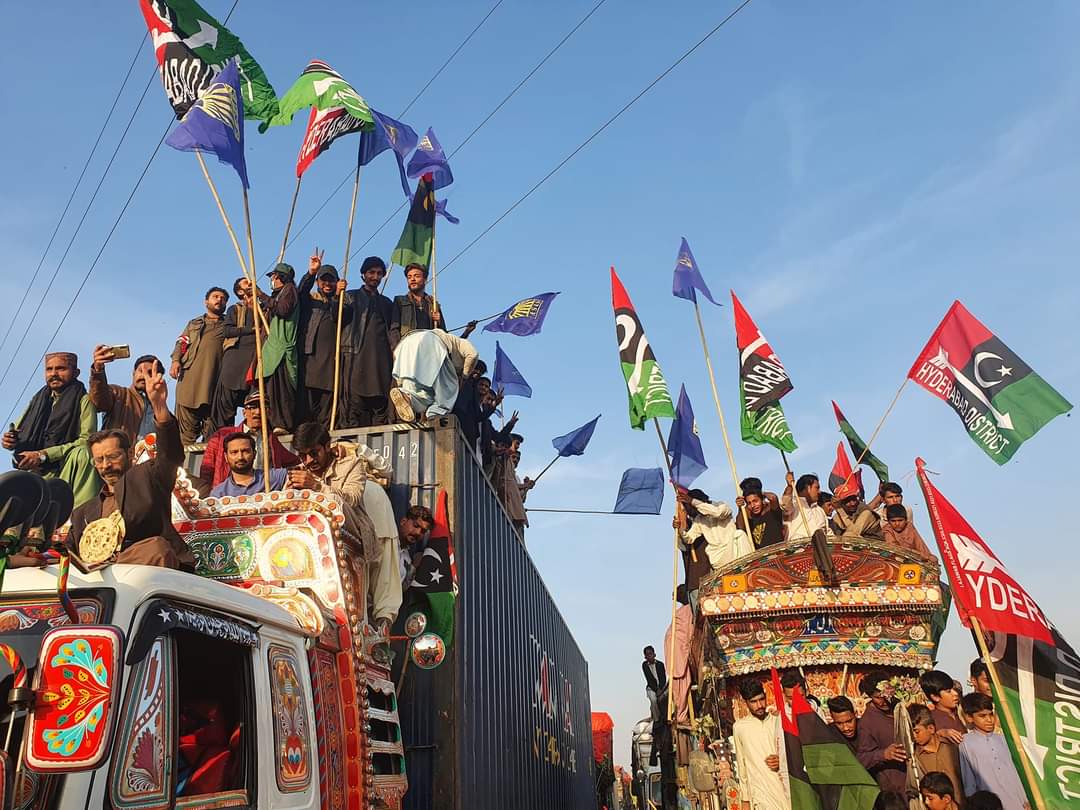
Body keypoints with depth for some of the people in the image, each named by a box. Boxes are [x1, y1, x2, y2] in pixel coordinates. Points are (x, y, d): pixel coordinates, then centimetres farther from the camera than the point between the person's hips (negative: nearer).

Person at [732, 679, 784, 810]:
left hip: (786, 788, 2)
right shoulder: (739, 727, 2)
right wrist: (745, 799, 10)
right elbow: (741, 765, 9)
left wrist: (782, 762, -10)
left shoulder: (779, 722, 4)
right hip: (761, 793, -1)